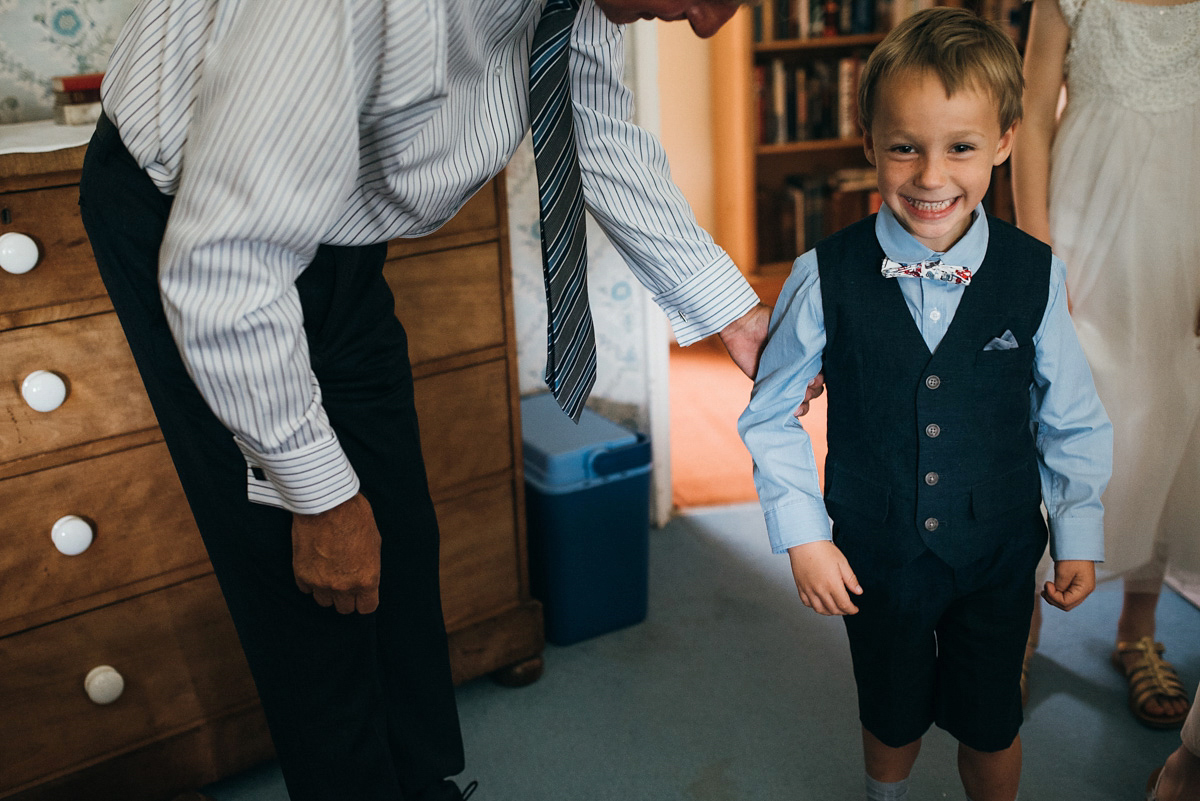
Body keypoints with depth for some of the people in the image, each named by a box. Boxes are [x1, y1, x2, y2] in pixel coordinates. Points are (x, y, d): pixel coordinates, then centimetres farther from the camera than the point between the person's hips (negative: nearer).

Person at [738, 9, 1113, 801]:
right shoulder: (826, 277, -16)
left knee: (991, 728, 18)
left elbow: (1070, 416, 2)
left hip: (998, 555, 1)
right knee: (893, 721, 21)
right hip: (875, 556, 0)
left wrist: (1079, 530, 4)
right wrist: (803, 533, -8)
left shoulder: (1035, 274, -11)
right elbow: (771, 412, -5)